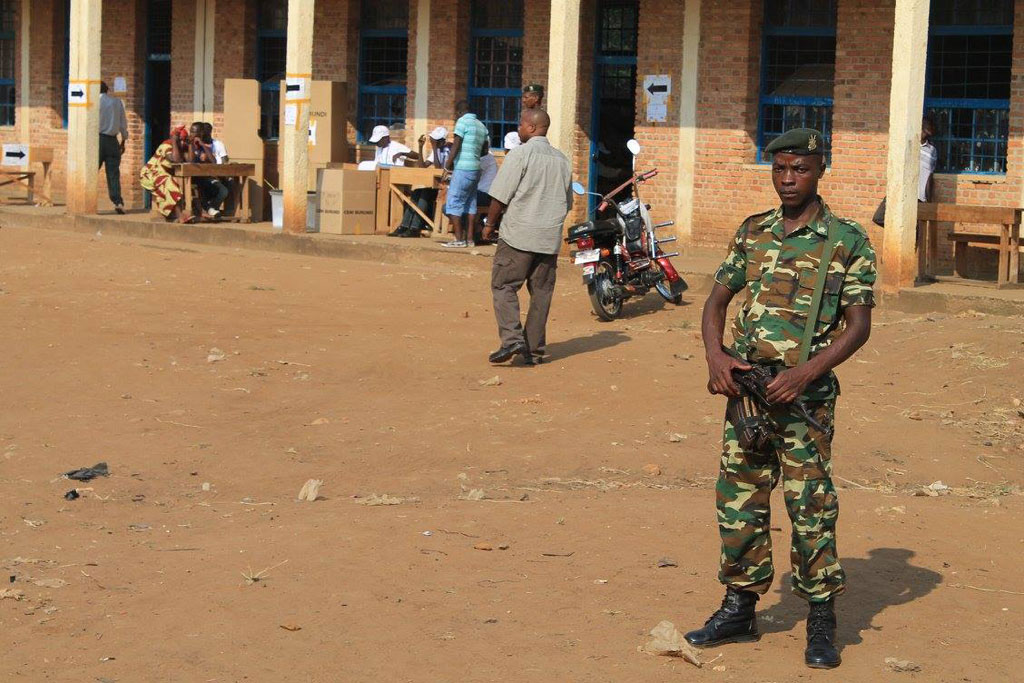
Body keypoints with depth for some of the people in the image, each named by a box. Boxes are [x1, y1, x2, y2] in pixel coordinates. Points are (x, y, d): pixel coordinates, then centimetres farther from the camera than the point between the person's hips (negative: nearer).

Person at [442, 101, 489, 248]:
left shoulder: (462, 121, -8)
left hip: (463, 168, -8)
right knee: (470, 203, 11)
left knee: (454, 202, -4)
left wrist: (448, 163, -8)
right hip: (476, 168, 8)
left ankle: (459, 239, -7)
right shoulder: (481, 125, 15)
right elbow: (485, 149, 19)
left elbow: (456, 145, -14)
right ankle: (469, 238, 10)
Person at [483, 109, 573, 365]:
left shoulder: (520, 154, -8)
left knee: (503, 286, -1)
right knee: (541, 292, 8)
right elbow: (567, 203, 20)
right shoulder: (562, 160, 13)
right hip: (550, 238, 6)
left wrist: (490, 224, 3)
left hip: (518, 235, -6)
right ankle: (534, 350, 10)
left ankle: (512, 339, -17)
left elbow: (500, 196, -10)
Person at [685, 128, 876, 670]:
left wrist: (807, 372, -20)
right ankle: (740, 607, 21)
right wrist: (715, 356, -8)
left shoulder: (848, 241, -3)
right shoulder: (752, 233, 11)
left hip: (805, 395, -5)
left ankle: (822, 619, 7)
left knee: (810, 505, -5)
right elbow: (717, 301, 11)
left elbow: (859, 324, -7)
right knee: (738, 500, 9)